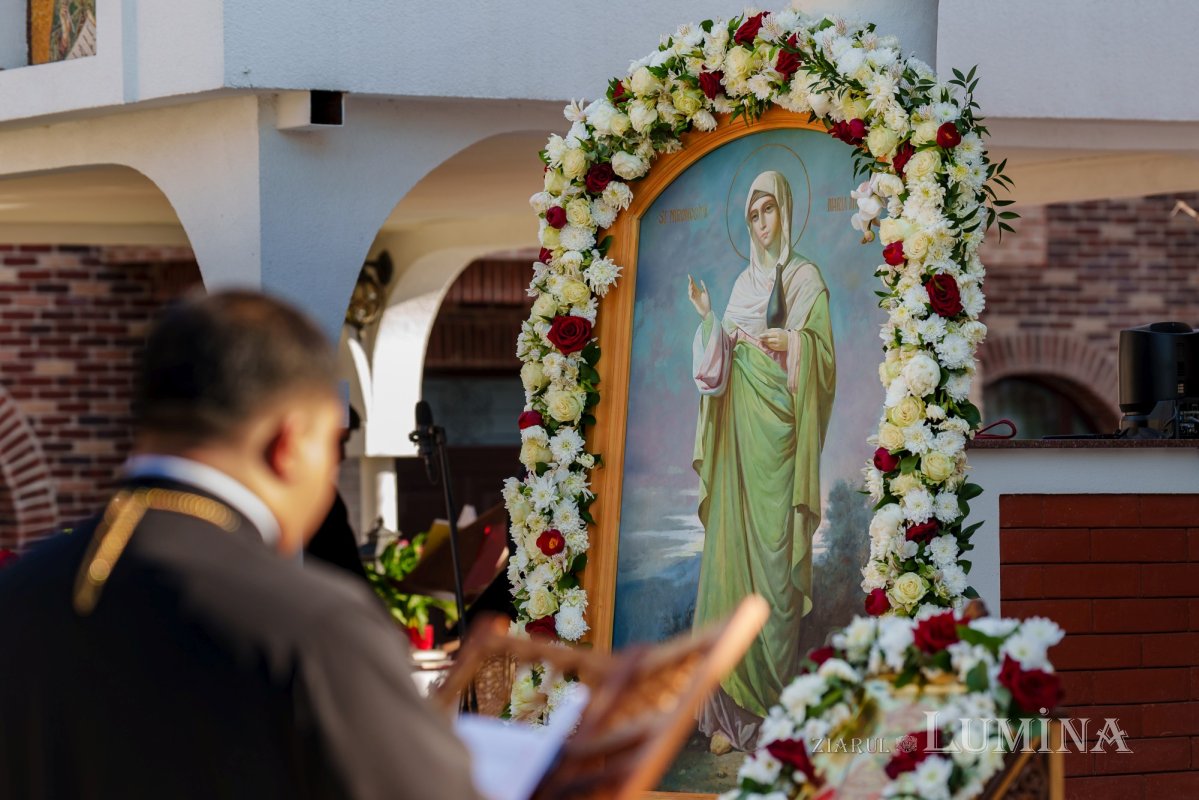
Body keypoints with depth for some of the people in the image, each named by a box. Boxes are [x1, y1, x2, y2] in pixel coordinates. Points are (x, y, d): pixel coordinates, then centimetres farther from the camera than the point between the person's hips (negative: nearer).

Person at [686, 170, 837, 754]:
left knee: (775, 557, -6)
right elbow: (721, 361, 16)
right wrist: (708, 319, 1)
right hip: (739, 427, 5)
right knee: (731, 551, 0)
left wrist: (793, 344, -21)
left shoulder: (806, 279, 3)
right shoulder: (743, 283, 19)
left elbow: (825, 358, -4)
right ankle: (732, 706, 2)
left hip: (779, 429, -5)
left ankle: (775, 703, -3)